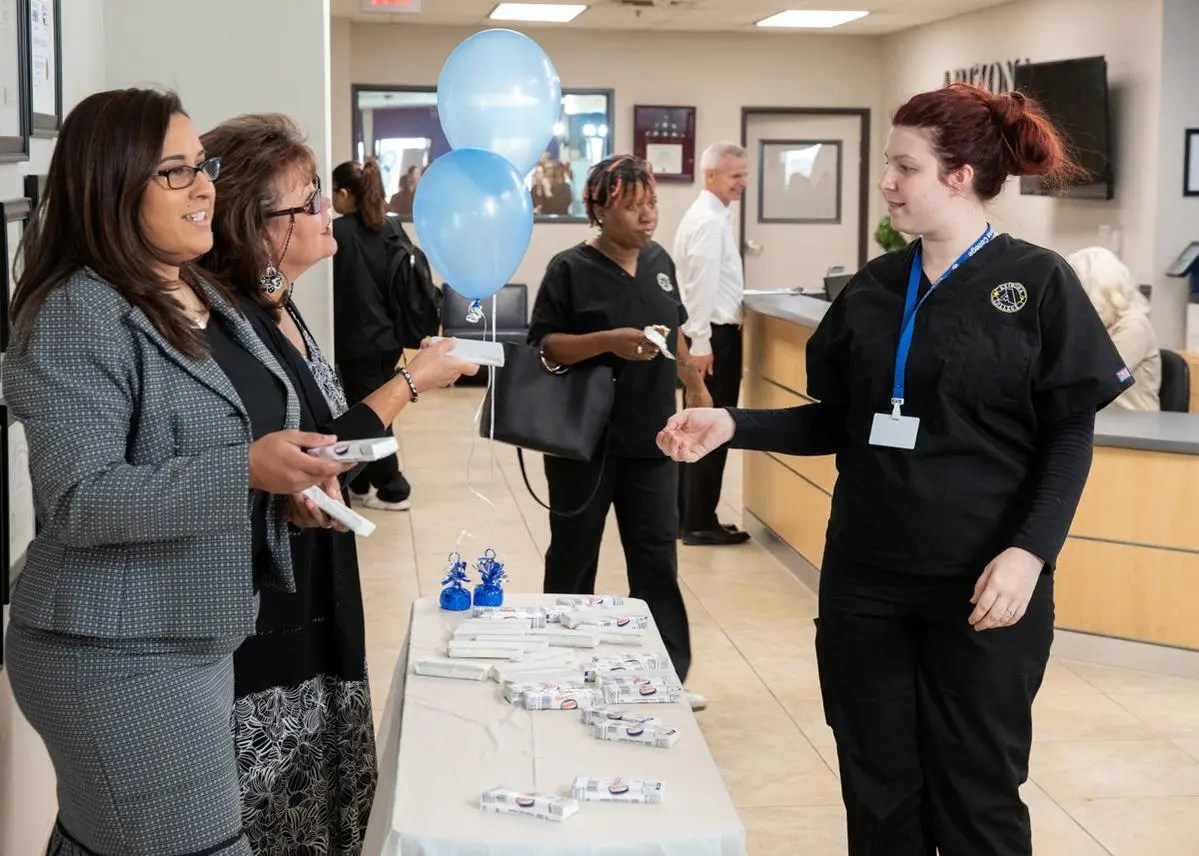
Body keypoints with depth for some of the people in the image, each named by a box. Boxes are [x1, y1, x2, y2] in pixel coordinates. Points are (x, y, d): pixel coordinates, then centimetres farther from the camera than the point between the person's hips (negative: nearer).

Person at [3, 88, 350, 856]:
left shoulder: (200, 296, 12)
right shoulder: (76, 318, -17)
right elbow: (79, 499, -23)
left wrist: (291, 473, 4)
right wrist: (245, 472, -31)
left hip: (197, 635, 9)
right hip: (120, 655, -9)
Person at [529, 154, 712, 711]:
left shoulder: (659, 262, 6)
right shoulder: (571, 269, -9)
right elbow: (544, 346, -14)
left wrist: (694, 385, 19)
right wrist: (610, 341, -25)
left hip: (650, 437, 4)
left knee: (656, 557, 6)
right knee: (574, 555, 10)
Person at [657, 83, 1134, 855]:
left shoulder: (1038, 283, -6)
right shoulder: (874, 289, 7)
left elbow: (1069, 436, -7)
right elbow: (836, 423, 10)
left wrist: (1030, 550, -19)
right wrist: (735, 426, -5)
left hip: (980, 583, -4)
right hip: (865, 576, 4)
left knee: (975, 792, 7)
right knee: (878, 789, 12)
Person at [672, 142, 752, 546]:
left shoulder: (715, 216, 16)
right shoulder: (707, 220, -16)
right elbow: (700, 286, -22)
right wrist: (700, 342, -23)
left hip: (716, 333, 11)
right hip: (713, 336, -11)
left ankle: (689, 515, 22)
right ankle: (699, 523, 1)